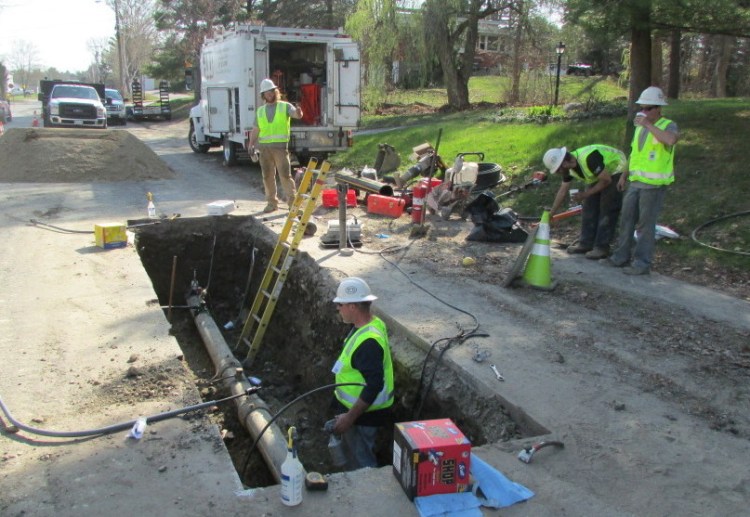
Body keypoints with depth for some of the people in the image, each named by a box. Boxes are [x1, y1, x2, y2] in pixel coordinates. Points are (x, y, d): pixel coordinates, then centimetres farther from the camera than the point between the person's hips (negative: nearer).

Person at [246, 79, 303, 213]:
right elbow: (256, 129, 16)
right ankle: (272, 202, 16)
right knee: (268, 176, 8)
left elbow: (296, 114, -14)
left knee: (285, 175, -8)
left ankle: (293, 202, -5)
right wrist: (251, 144, 3)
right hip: (264, 147, 4)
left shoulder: (285, 106, 4)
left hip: (280, 146, -4)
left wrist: (299, 113, -39)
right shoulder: (260, 111, 15)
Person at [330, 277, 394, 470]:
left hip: (364, 413, -10)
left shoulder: (368, 341, -31)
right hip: (355, 406, 10)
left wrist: (349, 417, -26)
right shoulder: (373, 323, 1)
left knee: (361, 464, 7)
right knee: (354, 455, 25)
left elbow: (374, 386, -32)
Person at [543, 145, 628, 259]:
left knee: (607, 210, -11)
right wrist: (550, 214, 1)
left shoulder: (589, 159, -37)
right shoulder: (568, 167, -10)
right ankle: (586, 243, 10)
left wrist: (585, 194, -23)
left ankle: (602, 247, -8)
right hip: (598, 175, 8)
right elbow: (563, 191, 1)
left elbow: (606, 180, -28)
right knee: (589, 207, 4)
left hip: (615, 171, -8)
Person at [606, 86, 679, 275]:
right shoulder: (640, 127, 12)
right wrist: (625, 175, 20)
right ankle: (622, 256, 22)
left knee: (645, 224, -1)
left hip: (654, 185, -7)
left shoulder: (668, 125, -9)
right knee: (627, 220, 11)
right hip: (636, 182, 7)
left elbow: (671, 140, -34)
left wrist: (648, 125, -26)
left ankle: (642, 263, 7)